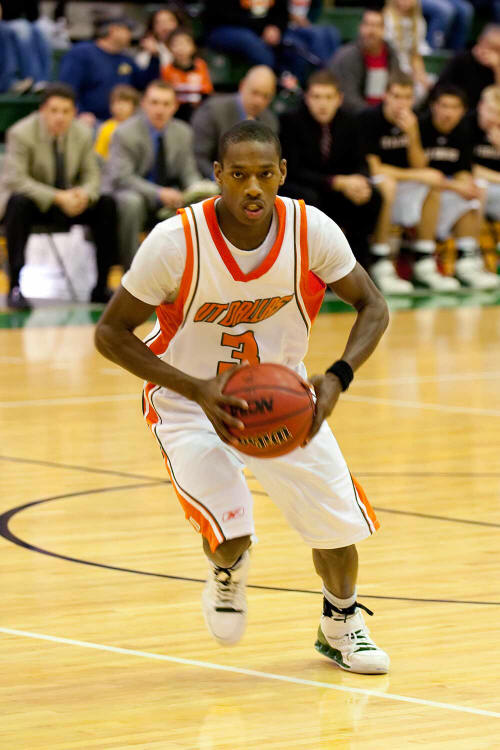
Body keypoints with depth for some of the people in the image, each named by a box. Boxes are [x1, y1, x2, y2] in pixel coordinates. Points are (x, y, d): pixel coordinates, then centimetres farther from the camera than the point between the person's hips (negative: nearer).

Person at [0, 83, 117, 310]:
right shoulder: (21, 133, -19)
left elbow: (91, 175, 2)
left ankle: (101, 288, -10)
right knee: (19, 203, -39)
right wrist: (57, 198, -34)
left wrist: (84, 193, -24)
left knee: (107, 205, -17)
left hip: (65, 201, 5)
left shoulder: (83, 134, -4)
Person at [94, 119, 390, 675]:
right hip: (191, 402, -3)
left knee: (338, 521, 2)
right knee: (230, 538, -20)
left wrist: (337, 378, -24)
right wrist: (197, 389, -29)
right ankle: (227, 572, 20)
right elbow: (110, 333, -18)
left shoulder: (312, 232, -20)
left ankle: (340, 624, 35)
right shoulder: (176, 242, -27)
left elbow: (372, 307, -6)